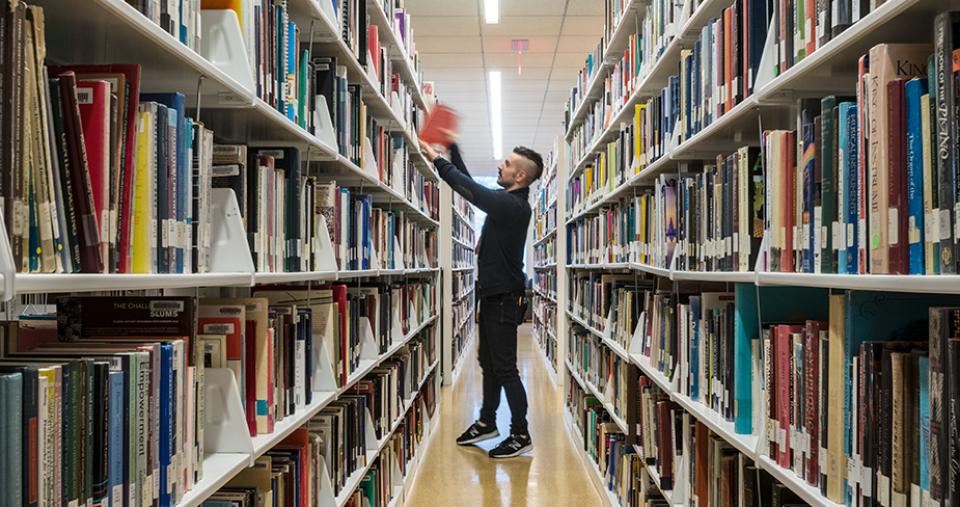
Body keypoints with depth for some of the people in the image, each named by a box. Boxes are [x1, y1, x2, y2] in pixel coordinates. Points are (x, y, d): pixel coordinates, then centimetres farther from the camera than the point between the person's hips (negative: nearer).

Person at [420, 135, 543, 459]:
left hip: (503, 298, -10)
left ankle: (521, 435, 3)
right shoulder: (505, 201, 9)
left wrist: (437, 160, -11)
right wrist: (452, 148, 15)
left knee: (505, 368, -5)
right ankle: (487, 423, 30)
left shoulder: (513, 206, -19)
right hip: (492, 295, 10)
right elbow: (472, 187, 19)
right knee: (489, 363, 18)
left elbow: (470, 190, -20)